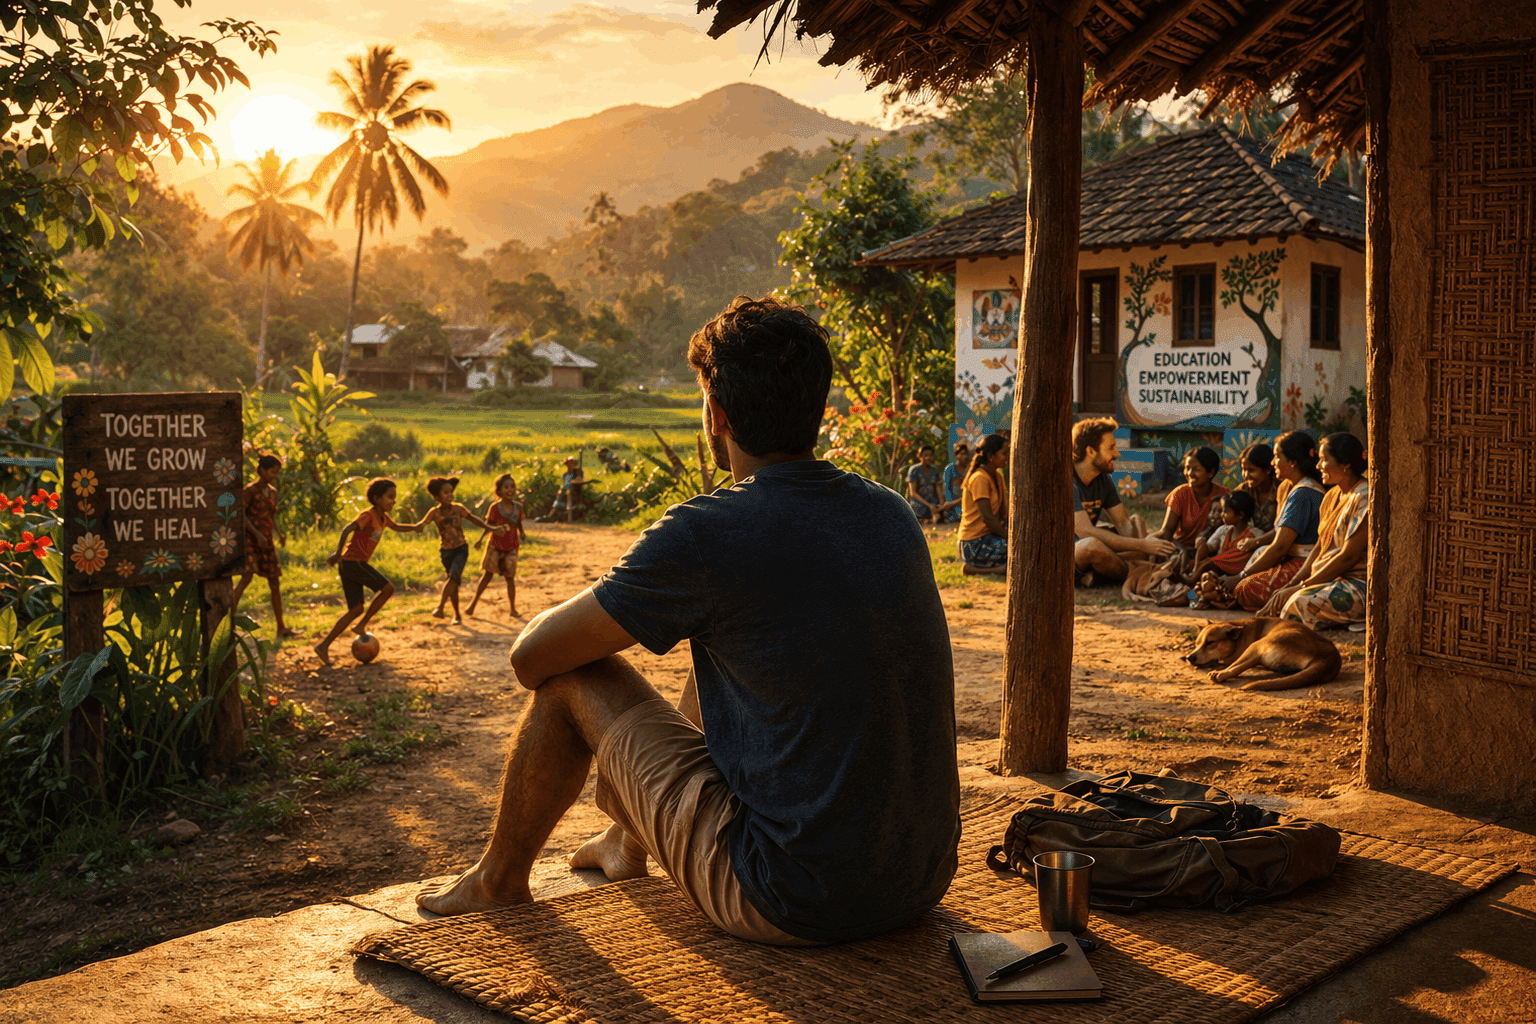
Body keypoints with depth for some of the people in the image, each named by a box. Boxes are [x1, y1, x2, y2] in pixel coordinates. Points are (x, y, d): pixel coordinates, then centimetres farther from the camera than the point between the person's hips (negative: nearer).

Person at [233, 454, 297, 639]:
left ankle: (281, 628, 10)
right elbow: (241, 514, -10)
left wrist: (278, 534, 1)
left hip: (267, 542, 6)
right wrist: (257, 534, -20)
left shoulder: (272, 492, 12)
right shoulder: (250, 490, -8)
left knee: (275, 584, 5)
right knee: (247, 577, -20)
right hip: (250, 540, -6)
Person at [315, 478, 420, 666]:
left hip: (353, 565, 9)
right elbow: (346, 529, -28)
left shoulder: (382, 517, 13)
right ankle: (362, 625, 7)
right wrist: (338, 553, -40)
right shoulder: (367, 515, -15)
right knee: (387, 588, -4)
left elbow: (397, 527, 33)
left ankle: (324, 646, 6)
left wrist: (414, 527, 19)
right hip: (353, 563, -9)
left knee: (356, 609, 8)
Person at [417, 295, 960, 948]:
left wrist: (587, 617, 18)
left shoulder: (705, 534, -17)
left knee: (574, 675, 7)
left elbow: (532, 655, -6)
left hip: (793, 905, -7)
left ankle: (499, 879, 32)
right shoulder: (893, 514, 4)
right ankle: (628, 843, 51)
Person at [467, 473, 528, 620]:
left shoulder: (518, 507, -1)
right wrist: (480, 540, -17)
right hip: (495, 546, -2)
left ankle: (512, 608, 12)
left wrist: (522, 534, -6)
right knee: (488, 574, 4)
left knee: (510, 577, 4)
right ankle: (474, 602, 20)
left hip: (511, 547, 2)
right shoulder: (495, 507, -11)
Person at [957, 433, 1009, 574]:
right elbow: (988, 518, -21)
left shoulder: (998, 477, 14)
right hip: (975, 543, -10)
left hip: (989, 535, 10)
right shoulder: (980, 479, -16)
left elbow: (1003, 514, 9)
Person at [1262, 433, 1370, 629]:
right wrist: (1293, 583, 1)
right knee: (1278, 600, -12)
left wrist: (1302, 587, -16)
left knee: (1301, 603, -32)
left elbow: (1349, 556, -18)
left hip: (1358, 584, -9)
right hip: (1328, 579, 9)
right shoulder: (1332, 496, 16)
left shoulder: (1364, 497, -13)